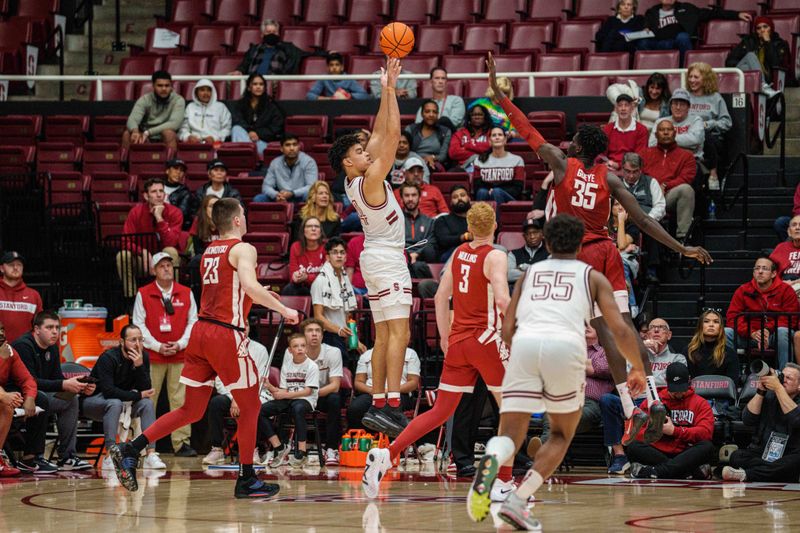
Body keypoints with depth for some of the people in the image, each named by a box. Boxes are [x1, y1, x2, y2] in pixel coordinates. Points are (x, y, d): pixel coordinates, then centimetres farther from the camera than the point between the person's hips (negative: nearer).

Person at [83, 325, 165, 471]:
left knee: (147, 402, -18)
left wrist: (139, 365, -30)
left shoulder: (143, 357, -7)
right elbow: (108, 391, -33)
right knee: (115, 403, -35)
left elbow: (145, 390, -16)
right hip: (93, 401, -6)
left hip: (123, 402, 6)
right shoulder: (108, 358, -24)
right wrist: (138, 395, -26)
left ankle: (151, 454, -25)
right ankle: (110, 457, -39)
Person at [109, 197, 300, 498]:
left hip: (201, 329, 7)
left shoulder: (208, 252, 18)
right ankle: (246, 480, 9)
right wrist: (283, 309, -14)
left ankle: (129, 451, 0)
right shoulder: (242, 249, -6)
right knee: (250, 406, 6)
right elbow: (250, 286, -23)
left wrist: (261, 294, 31)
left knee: (191, 411, 10)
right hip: (226, 334, -7)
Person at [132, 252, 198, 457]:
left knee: (180, 399, -3)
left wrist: (181, 344, -5)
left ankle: (182, 443, -2)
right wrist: (157, 346, -8)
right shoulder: (143, 294, 4)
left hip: (180, 355, 1)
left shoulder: (186, 294, 9)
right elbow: (139, 324, 1)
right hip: (152, 356, -1)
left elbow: (193, 321, 9)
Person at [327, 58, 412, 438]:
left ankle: (378, 406, 8)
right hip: (388, 259, -10)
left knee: (384, 336, 10)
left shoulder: (353, 182, 9)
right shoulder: (370, 179, -14)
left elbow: (381, 133, 14)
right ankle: (392, 406, -24)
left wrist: (387, 90, 11)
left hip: (375, 256, 10)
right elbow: (392, 135, -17)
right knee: (398, 332, -15)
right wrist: (390, 89, -13)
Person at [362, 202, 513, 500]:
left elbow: (441, 296, 13)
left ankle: (386, 455, -5)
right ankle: (503, 484, 1)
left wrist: (444, 337, 21)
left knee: (441, 412, 10)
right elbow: (503, 300, -23)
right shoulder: (495, 257, -9)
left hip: (458, 340, 6)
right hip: (486, 339, -6)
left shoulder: (459, 253, 10)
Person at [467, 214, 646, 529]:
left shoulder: (529, 273, 29)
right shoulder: (593, 277, 23)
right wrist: (638, 369, 29)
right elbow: (620, 330, 12)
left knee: (510, 435, 2)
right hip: (566, 346, -1)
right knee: (561, 434, 19)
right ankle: (518, 500, -1)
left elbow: (507, 331, 22)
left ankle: (491, 462, -37)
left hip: (524, 345, 1)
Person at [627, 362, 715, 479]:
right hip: (656, 454, 1)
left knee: (707, 447, -30)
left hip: (686, 455, -1)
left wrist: (675, 431, -14)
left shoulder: (700, 403, 12)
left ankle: (656, 471, -45)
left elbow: (705, 432, -5)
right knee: (633, 446, -27)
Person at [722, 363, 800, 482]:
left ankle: (745, 474, -44)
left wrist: (778, 388, -17)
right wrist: (761, 391, -8)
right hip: (758, 456, 3)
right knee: (736, 456, -26)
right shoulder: (768, 397, 11)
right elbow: (747, 420, -1)